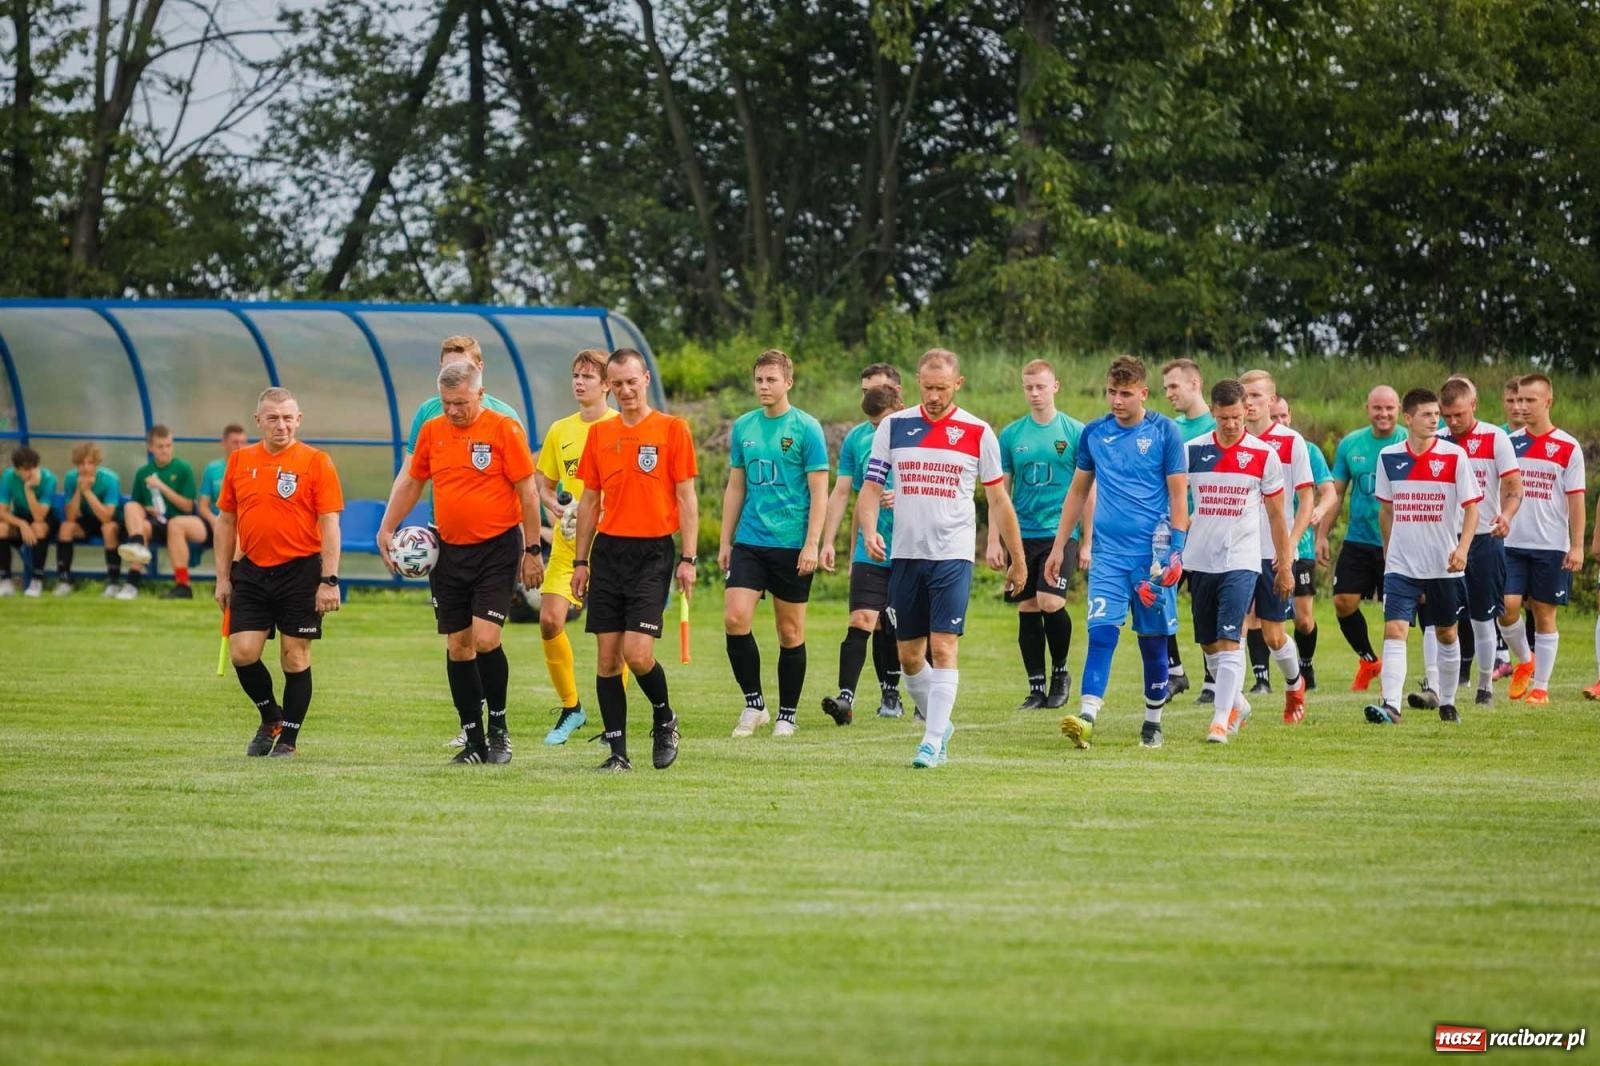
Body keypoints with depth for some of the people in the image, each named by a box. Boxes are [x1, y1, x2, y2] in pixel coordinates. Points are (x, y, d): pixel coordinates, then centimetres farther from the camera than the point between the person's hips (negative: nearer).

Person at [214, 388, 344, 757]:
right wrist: (223, 576, 10)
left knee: (295, 657, 1)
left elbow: (329, 524, -6)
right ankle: (271, 717, 21)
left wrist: (329, 580, -12)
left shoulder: (315, 462, -4)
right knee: (242, 653, -4)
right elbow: (226, 520, 14)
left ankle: (288, 737, 12)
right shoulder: (239, 461, 8)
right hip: (252, 571, 3)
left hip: (300, 573, -3)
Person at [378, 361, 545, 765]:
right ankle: (473, 740, 12)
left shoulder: (504, 430, -8)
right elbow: (410, 483, 19)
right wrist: (386, 530, 11)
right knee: (457, 646, 4)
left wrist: (532, 551, -7)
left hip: (497, 549, -5)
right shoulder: (431, 432, 6)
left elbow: (527, 492, -6)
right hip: (449, 551, 5)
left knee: (485, 639, -15)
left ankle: (499, 728, 4)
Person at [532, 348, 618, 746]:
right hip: (567, 542, 4)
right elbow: (544, 486, 18)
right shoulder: (560, 431, 11)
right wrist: (558, 507, -4)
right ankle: (570, 708, 9)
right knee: (550, 620, -7)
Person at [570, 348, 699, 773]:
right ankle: (617, 750, 6)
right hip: (608, 551, 4)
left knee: (637, 653, -13)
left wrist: (688, 558, -7)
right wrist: (580, 560, 12)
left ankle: (664, 718, 15)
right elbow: (590, 501, 15)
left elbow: (686, 498, -1)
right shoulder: (599, 433, 10)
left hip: (653, 553, -4)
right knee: (607, 657, 0)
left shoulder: (672, 429, -1)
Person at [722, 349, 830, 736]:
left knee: (790, 632, 4)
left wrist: (812, 545, -13)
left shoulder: (806, 428, -5)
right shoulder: (743, 427, 9)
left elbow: (819, 492, -6)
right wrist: (725, 541, 11)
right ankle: (754, 703, 2)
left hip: (792, 545, -4)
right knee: (735, 618, -12)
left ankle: (786, 716, 14)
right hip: (749, 542, 4)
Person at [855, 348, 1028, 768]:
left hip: (953, 556, -3)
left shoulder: (978, 433, 0)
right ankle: (940, 723, 27)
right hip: (905, 555, 3)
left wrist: (1018, 560, 9)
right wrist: (869, 530, -14)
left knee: (943, 648, -13)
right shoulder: (893, 426, 4)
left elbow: (998, 500, 6)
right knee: (909, 655, 6)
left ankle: (933, 742, -11)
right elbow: (871, 486, 5)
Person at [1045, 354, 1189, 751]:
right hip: (1108, 553, 2)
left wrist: (1177, 549, -9)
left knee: (1153, 640, 7)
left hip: (1152, 553, -2)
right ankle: (1086, 717, -24)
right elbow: (1077, 491, 16)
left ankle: (1153, 722, 21)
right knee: (1101, 632, -13)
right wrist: (1059, 546, 15)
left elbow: (1178, 494, -2)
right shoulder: (1094, 433, 7)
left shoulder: (1164, 432, -2)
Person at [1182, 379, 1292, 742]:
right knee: (1209, 644, 11)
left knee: (1228, 641, -14)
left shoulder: (1263, 454, -2)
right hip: (1199, 560, 3)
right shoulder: (1192, 451, 2)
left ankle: (1221, 720, -15)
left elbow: (1276, 514, 5)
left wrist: (1285, 565, 6)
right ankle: (1235, 704, 32)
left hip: (1241, 562, -3)